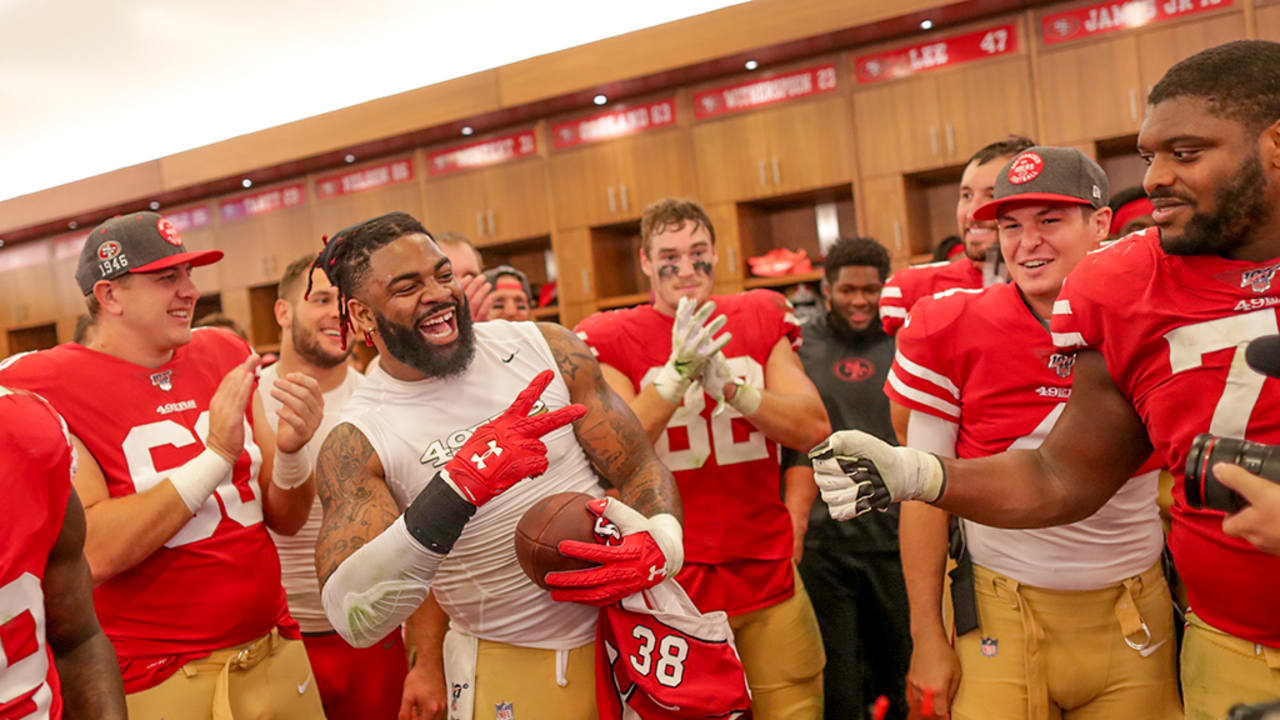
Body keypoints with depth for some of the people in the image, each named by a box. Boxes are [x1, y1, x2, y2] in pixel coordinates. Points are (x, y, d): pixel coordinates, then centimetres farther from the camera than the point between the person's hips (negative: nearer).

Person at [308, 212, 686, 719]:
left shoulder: (545, 349, -7)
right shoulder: (357, 444, -13)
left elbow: (640, 468, -2)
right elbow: (354, 620, -26)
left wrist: (660, 544, -24)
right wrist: (459, 485, -38)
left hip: (628, 622, 3)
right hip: (510, 670, -2)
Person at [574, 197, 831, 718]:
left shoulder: (760, 321, 5)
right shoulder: (611, 341, -4)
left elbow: (814, 430, -3)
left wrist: (728, 383, -17)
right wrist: (676, 373, -23)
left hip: (769, 577, 3)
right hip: (671, 585, -2)